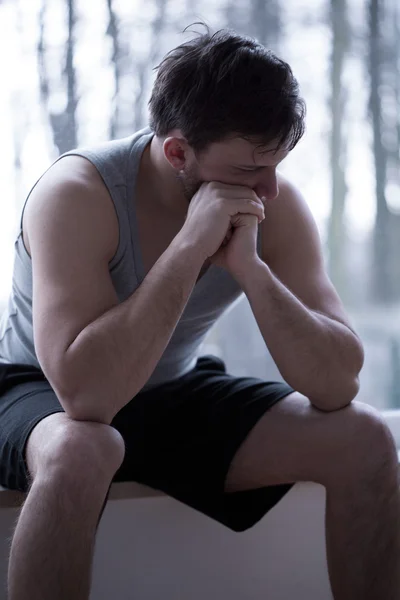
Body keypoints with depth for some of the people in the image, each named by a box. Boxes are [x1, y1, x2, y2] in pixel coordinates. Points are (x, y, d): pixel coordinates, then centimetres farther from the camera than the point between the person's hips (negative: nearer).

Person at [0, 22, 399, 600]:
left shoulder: (277, 207, -14)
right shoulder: (77, 193, -27)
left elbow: (338, 385, -18)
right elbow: (86, 394, -38)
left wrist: (249, 268, -32)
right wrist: (191, 246, -39)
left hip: (176, 395, 4)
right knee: (78, 451, -40)